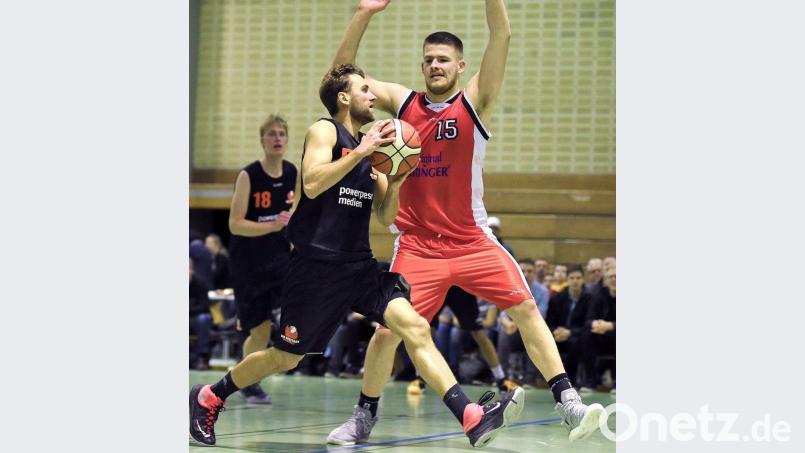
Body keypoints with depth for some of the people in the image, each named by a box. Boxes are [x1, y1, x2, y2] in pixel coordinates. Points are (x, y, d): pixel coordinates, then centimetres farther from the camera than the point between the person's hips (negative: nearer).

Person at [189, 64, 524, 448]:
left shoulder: (372, 146, 15)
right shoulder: (324, 131, -5)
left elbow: (385, 217, 16)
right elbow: (312, 183, -23)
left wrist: (396, 182, -2)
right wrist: (362, 152, -24)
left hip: (359, 265, 6)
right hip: (316, 266, -6)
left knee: (415, 328, -14)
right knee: (285, 357, 6)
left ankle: (473, 419, -26)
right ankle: (207, 398, 29)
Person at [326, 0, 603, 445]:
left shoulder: (474, 101, -1)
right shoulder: (402, 102, 4)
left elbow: (501, 36, -12)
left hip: (471, 240, 0)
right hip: (416, 245, 1)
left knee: (526, 309, -9)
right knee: (387, 331, -4)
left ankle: (567, 402, -4)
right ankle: (362, 419, 14)